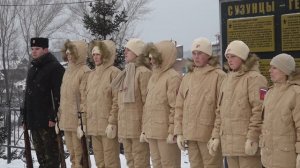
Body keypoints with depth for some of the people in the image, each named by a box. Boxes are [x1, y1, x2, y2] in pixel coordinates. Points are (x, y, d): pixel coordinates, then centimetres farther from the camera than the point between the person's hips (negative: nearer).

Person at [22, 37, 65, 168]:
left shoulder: (55, 68, -7)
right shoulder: (32, 70, 20)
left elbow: (58, 95, -15)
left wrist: (54, 117, -21)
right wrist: (25, 117, 19)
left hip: (48, 121, -8)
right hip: (33, 121, 8)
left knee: (51, 153, -5)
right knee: (40, 153, 13)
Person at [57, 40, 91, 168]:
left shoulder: (85, 72, -11)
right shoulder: (68, 70, 15)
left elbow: (85, 97, -15)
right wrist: (60, 113, 13)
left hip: (77, 119, -8)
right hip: (66, 119, 8)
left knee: (79, 152, -3)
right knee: (72, 153, 15)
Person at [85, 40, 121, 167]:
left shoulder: (113, 72, -8)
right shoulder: (92, 74, 16)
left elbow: (117, 100, -13)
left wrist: (112, 122, -16)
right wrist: (87, 121, 12)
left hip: (108, 125, -8)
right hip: (93, 125, 8)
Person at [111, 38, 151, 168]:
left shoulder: (143, 72, -11)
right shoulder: (126, 73, 16)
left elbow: (148, 101, -14)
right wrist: (120, 125, 15)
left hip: (138, 126, -9)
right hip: (124, 127, 9)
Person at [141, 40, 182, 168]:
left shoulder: (173, 77, -11)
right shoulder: (153, 77, 15)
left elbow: (175, 107, -15)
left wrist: (172, 131, -17)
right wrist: (144, 129, 16)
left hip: (165, 132, -8)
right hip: (152, 132, 8)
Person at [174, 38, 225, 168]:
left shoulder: (218, 76, -6)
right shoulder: (187, 78, 14)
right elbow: (179, 107, 14)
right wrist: (179, 132, 7)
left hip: (209, 133, -6)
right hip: (190, 134, 6)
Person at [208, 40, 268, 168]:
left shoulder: (254, 78, -8)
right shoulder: (227, 80, 17)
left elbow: (259, 110, -15)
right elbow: (220, 111, 19)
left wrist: (252, 138, -19)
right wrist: (216, 136, 13)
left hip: (247, 142, -8)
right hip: (229, 143, 8)